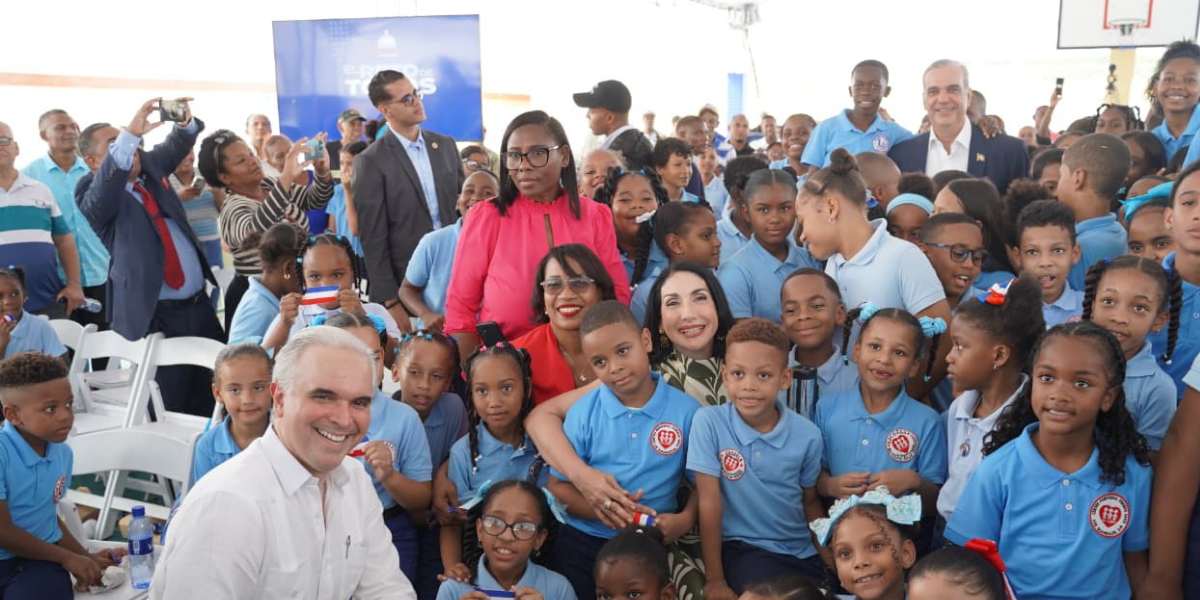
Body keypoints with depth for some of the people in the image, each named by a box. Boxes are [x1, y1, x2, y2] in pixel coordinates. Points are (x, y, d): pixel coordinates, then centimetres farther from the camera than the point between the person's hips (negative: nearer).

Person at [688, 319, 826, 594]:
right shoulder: (708, 422, -14)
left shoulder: (807, 435, -6)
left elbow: (811, 502, 8)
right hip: (741, 548, -3)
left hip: (801, 552, 4)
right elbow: (709, 503, -12)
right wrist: (714, 579, -10)